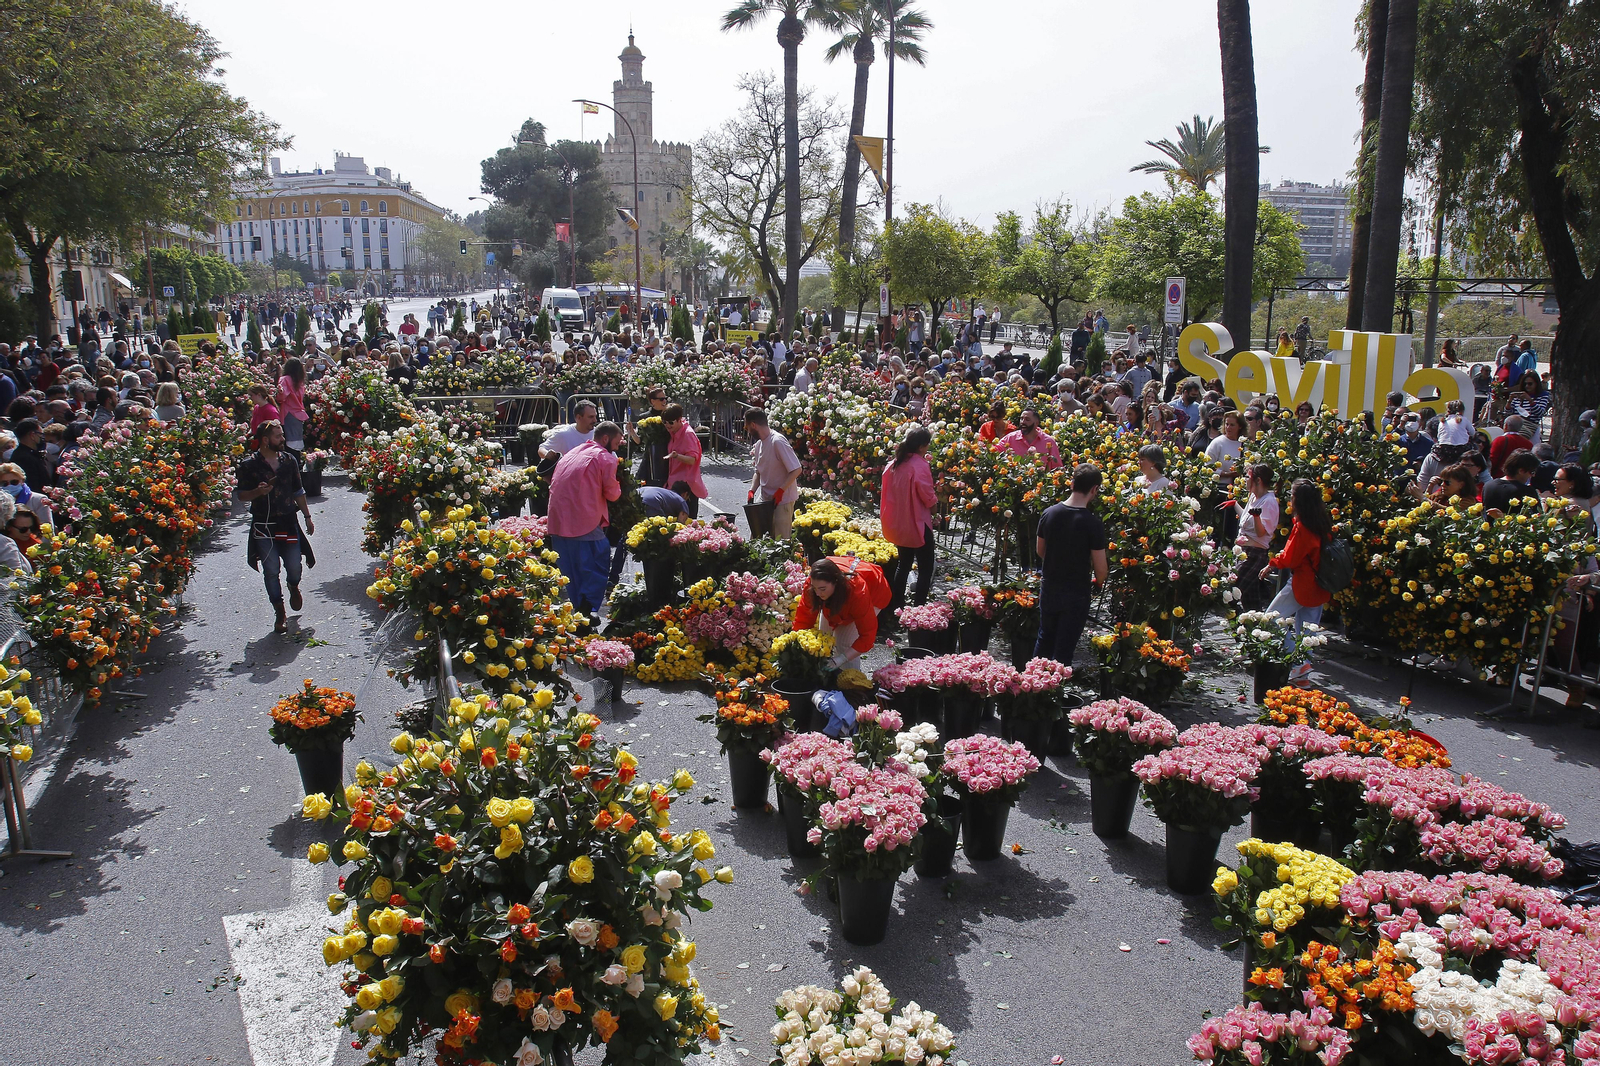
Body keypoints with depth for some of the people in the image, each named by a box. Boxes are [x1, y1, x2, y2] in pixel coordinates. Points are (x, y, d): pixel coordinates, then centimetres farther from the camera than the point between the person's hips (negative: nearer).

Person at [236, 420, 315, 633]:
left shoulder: (289, 461, 6)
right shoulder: (249, 466, -4)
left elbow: (298, 492, 15)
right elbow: (242, 495, 1)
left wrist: (307, 517, 16)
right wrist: (257, 492, -20)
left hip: (288, 522, 2)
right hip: (263, 526, -2)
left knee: (294, 566, 0)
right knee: (271, 571, -2)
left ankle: (294, 588, 37)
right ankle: (280, 614, 11)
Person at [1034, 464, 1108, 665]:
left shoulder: (1049, 513, -6)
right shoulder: (1093, 523, -21)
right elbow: (1100, 567, -17)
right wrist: (1098, 581, 5)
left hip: (1048, 588, 5)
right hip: (1076, 594, -5)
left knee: (1045, 640, 23)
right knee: (1064, 650, 8)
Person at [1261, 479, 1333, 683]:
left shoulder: (1302, 527, -20)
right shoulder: (1324, 523, 5)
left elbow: (1289, 559, -14)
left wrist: (1271, 565, 2)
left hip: (1302, 585, -8)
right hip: (1319, 586, 8)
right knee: (1308, 628, 12)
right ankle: (1301, 668, 15)